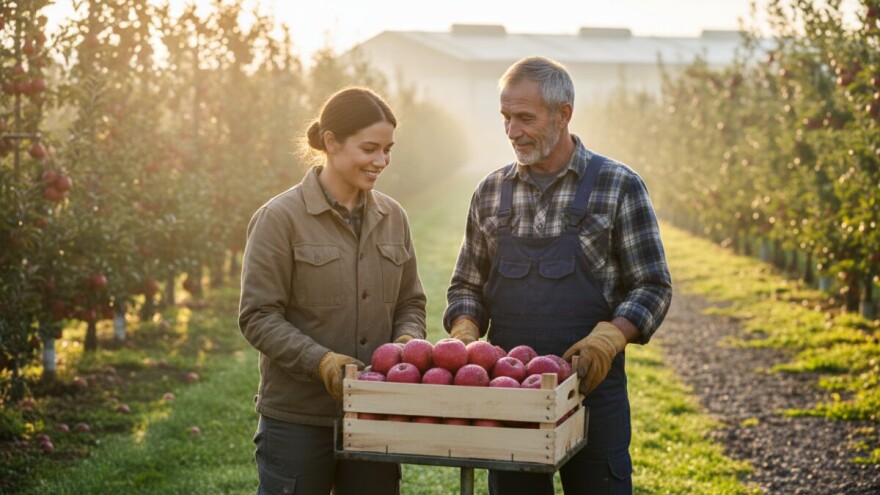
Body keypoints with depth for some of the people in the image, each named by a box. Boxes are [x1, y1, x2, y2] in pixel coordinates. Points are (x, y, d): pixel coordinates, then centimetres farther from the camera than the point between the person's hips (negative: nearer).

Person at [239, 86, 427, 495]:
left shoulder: (392, 217, 7)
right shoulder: (281, 218, -8)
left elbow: (410, 303, 14)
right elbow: (257, 317, -10)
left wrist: (408, 339, -8)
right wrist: (320, 361, -23)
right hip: (298, 419, -5)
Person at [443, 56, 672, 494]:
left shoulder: (620, 187, -3)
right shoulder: (490, 193, 8)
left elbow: (653, 289, -4)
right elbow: (467, 286, 14)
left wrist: (607, 339, -20)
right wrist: (464, 331, -7)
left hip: (591, 387, -3)